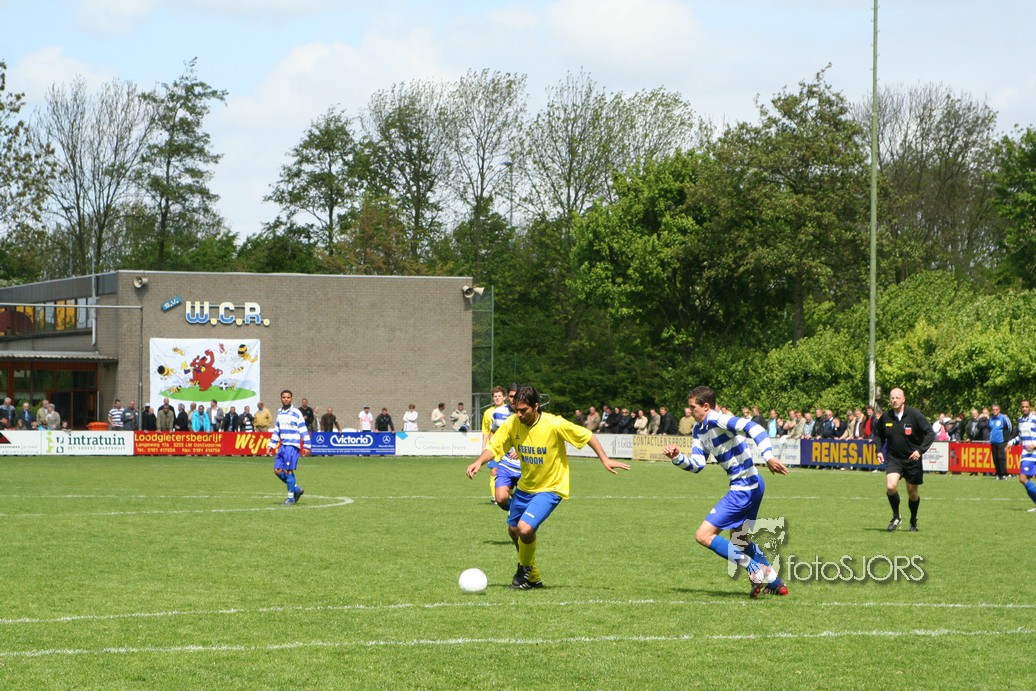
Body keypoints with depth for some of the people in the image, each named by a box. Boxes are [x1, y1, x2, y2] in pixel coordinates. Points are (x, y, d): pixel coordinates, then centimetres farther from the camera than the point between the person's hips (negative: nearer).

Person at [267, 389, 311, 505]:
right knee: (277, 470, 3)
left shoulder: (296, 413, -7)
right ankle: (297, 489, 17)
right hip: (283, 445, 7)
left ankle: (291, 497, 0)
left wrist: (306, 446, -11)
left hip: (293, 446, -7)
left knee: (288, 470, -9)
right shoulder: (279, 412, 13)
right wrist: (271, 445, 18)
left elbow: (304, 430, -7)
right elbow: (276, 431, 21)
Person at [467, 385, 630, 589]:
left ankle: (524, 569, 7)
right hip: (525, 486, 6)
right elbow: (493, 447, -13)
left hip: (550, 488, -6)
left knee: (525, 528, -23)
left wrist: (605, 459, -13)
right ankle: (533, 578, 38)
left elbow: (587, 435, -13)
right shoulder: (512, 424, -12)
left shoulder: (554, 424, -24)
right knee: (514, 531, 16)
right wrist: (479, 462, -32)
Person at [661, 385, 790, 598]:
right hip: (750, 486, 11)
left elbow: (754, 428, -30)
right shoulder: (699, 430, 12)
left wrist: (768, 455, -42)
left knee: (703, 535, -10)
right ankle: (775, 583, 34)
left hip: (744, 488, -11)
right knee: (738, 541, 27)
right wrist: (677, 457, -5)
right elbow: (696, 465, 13)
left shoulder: (718, 420, -18)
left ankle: (757, 571, -8)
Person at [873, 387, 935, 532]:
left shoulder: (914, 415, -12)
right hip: (893, 458, 1)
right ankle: (896, 517, 2)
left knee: (912, 493, 8)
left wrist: (920, 450, -21)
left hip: (912, 459, -1)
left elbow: (930, 433, -10)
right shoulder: (885, 417, -3)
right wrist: (879, 450, -1)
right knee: (890, 487, -22)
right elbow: (878, 435, 15)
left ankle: (913, 521, 33)